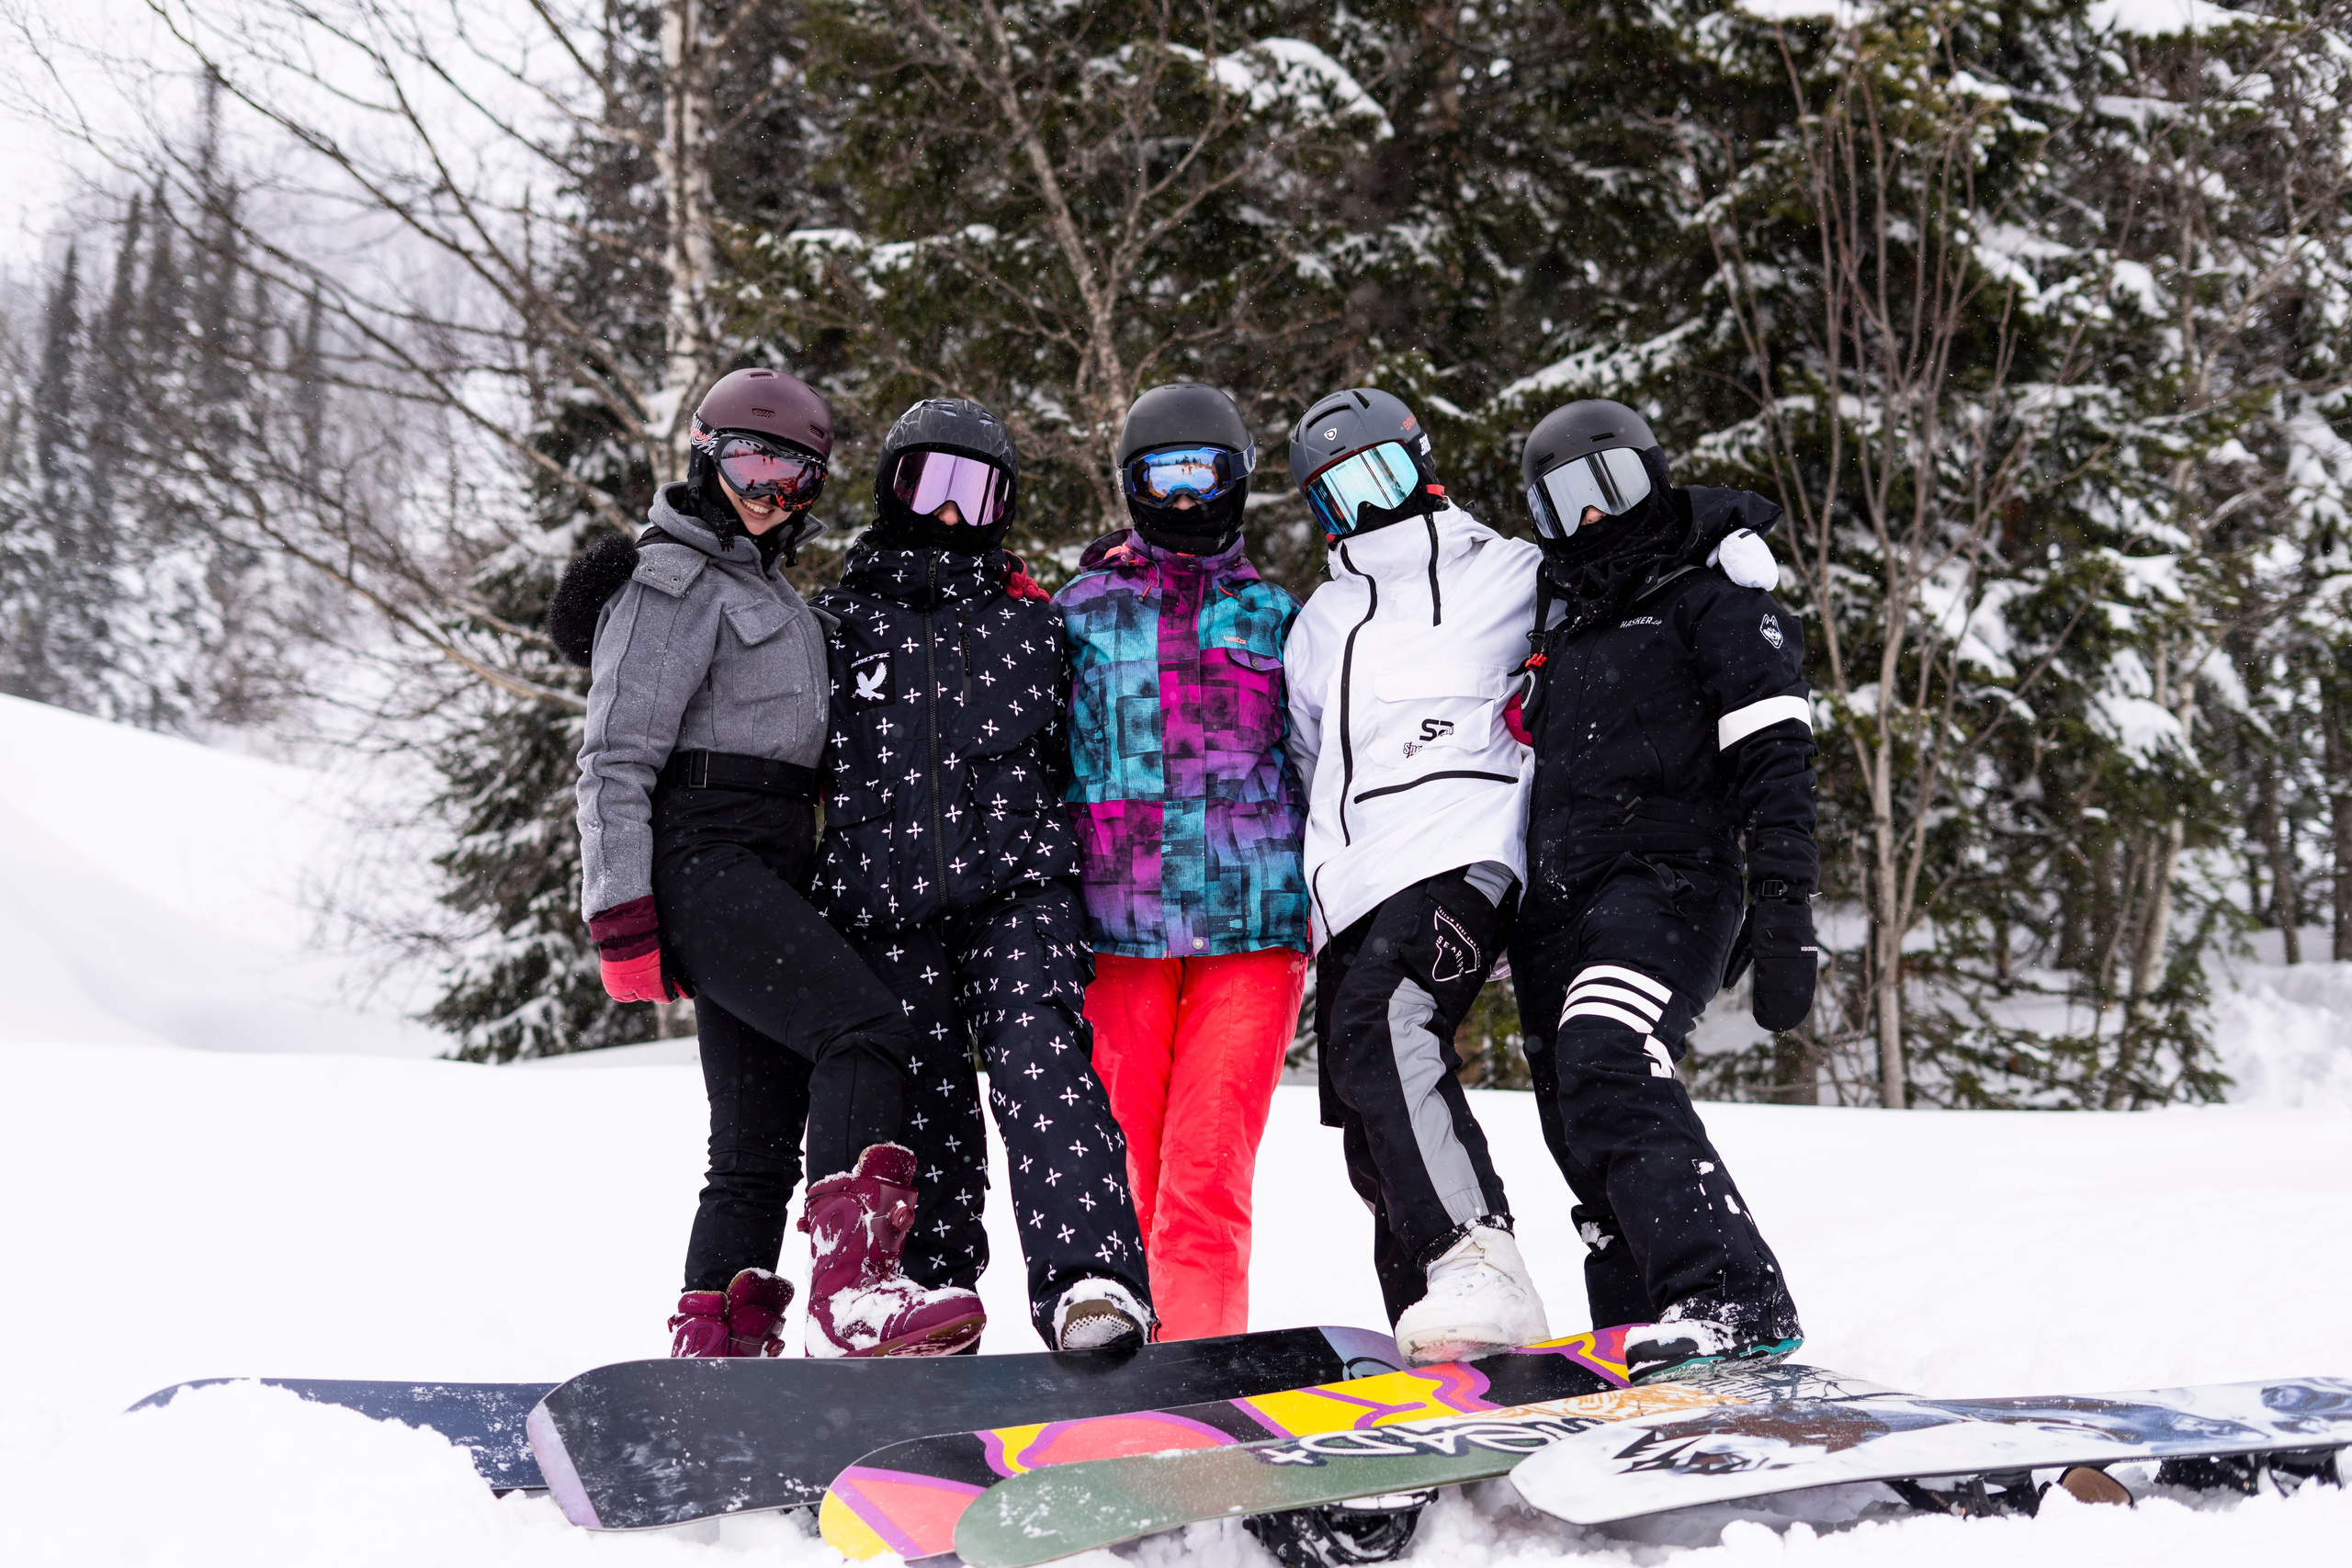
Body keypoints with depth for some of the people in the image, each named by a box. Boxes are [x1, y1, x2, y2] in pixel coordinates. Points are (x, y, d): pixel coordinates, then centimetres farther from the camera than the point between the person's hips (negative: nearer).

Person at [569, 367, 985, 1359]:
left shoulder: (772, 589, 25)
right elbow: (616, 759, -10)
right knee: (865, 1027, -26)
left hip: (768, 875, 9)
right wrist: (622, 917, -17)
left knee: (763, 1138, 6)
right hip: (703, 859, -9)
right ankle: (853, 1291, -36)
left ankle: (717, 1349, 9)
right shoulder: (674, 581, -3)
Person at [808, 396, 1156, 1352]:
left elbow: (1074, 756, 23)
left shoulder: (1031, 625, 18)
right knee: (923, 1110, 2)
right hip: (886, 904, 1)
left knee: (1040, 1059, -22)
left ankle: (1091, 1282, -35)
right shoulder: (837, 623, 14)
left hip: (1016, 888, -1)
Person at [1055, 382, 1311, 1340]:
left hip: (1252, 919, -1)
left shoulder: (1271, 614, 15)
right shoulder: (1085, 613, 13)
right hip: (1121, 927, 1)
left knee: (1207, 1164, -10)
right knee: (1134, 1162, 3)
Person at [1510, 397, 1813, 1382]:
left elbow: (1774, 757, -9)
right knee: (1587, 1146, 4)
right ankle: (1643, 1350, 10)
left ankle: (1735, 1301, -32)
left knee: (1607, 1073, -29)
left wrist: (1784, 916, -17)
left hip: (1665, 883, -8)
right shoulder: (1564, 617, 24)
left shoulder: (1712, 597, 0)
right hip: (1560, 899, 8)